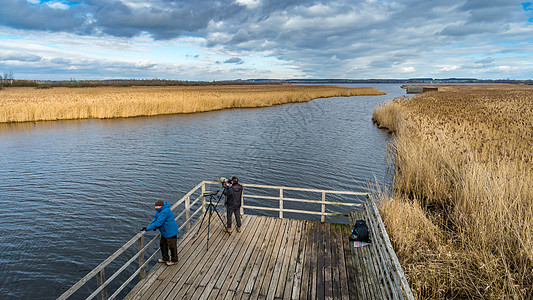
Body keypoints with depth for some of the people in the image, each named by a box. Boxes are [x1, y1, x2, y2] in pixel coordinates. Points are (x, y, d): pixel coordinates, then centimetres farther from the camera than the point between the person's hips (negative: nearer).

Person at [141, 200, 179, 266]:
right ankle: (165, 258, 43)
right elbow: (156, 217, 10)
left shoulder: (165, 211, -34)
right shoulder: (159, 209, -3)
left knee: (172, 246, 9)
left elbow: (158, 222, -33)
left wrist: (147, 228, -28)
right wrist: (153, 224, -10)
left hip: (171, 232, -10)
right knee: (163, 244, 24)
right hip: (165, 232, 10)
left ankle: (174, 260, 30)